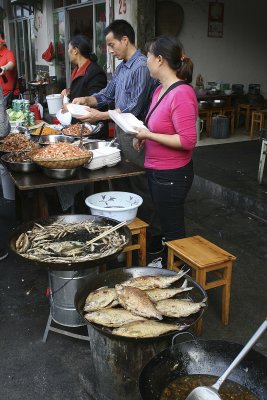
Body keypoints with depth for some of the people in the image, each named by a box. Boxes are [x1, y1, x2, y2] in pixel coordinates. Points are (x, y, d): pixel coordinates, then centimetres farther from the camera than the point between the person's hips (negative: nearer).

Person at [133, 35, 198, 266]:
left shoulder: (182, 93, -22)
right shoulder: (161, 89, 5)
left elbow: (188, 141, -26)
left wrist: (149, 135, -20)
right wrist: (143, 137, 2)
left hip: (171, 175, -9)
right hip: (157, 170, 9)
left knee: (173, 229, 8)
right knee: (165, 224, 23)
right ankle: (165, 264, 41)